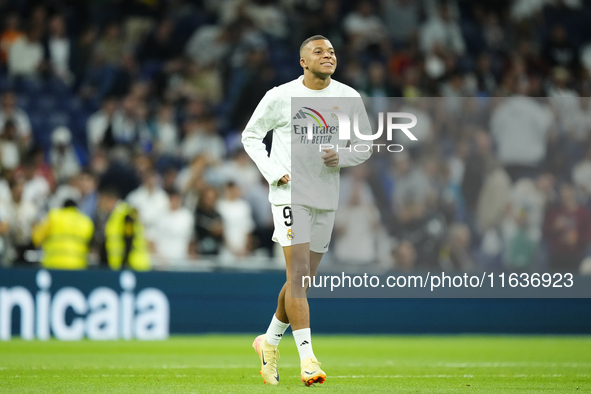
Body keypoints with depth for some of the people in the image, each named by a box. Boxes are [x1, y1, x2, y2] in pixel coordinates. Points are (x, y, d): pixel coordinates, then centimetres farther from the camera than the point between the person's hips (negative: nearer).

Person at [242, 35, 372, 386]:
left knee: (303, 280, 11)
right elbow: (251, 136, 7)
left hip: (326, 198, 4)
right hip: (290, 194, -4)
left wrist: (341, 158, -10)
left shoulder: (349, 98, 5)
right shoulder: (280, 97, -4)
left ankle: (270, 341, 33)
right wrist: (273, 172, -7)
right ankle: (308, 360, -21)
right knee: (299, 274, -16)